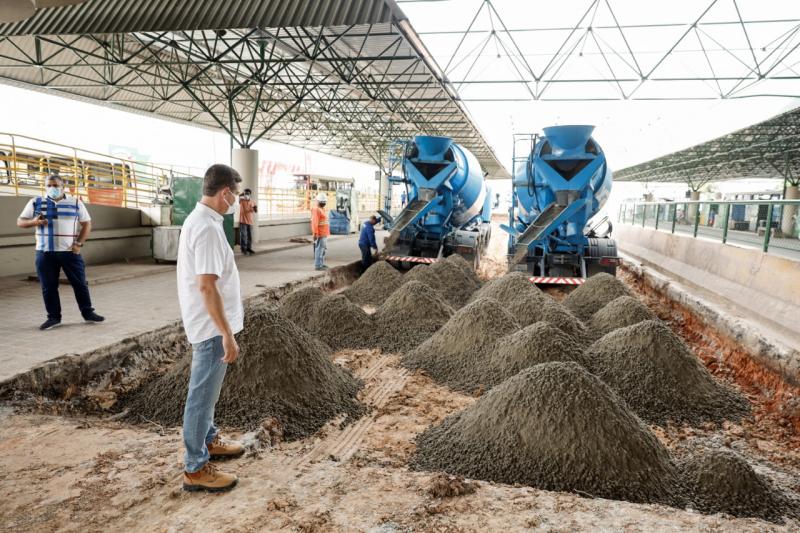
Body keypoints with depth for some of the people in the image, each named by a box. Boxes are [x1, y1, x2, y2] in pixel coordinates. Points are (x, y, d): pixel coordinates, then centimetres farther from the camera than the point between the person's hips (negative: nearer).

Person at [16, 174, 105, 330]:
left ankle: (88, 313, 15)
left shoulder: (76, 202, 3)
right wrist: (33, 222, -14)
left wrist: (79, 243, -7)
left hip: (70, 252, -1)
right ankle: (53, 317, 15)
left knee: (80, 283, 3)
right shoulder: (35, 203, 6)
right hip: (45, 253, 1)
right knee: (48, 287, 5)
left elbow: (86, 223, 5)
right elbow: (20, 221, 9)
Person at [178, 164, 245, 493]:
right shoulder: (208, 228, -24)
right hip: (212, 326, -10)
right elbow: (206, 286, -28)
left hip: (208, 324, 10)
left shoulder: (198, 219, 9)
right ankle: (196, 468, 11)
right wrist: (227, 335, -25)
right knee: (202, 394, 0)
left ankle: (208, 440, 40)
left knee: (206, 390, 23)